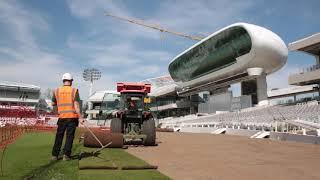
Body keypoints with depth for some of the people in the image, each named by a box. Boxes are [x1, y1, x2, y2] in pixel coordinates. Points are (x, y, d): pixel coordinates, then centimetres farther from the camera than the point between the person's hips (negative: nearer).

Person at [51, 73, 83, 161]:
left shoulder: (57, 91, 5)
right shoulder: (74, 90, -4)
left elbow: (53, 104, 15)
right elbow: (76, 105, -11)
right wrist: (80, 117, -11)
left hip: (62, 117, 3)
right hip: (72, 117, -2)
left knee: (59, 136, 12)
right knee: (69, 136, 4)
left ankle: (54, 155, 15)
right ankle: (66, 155, 3)